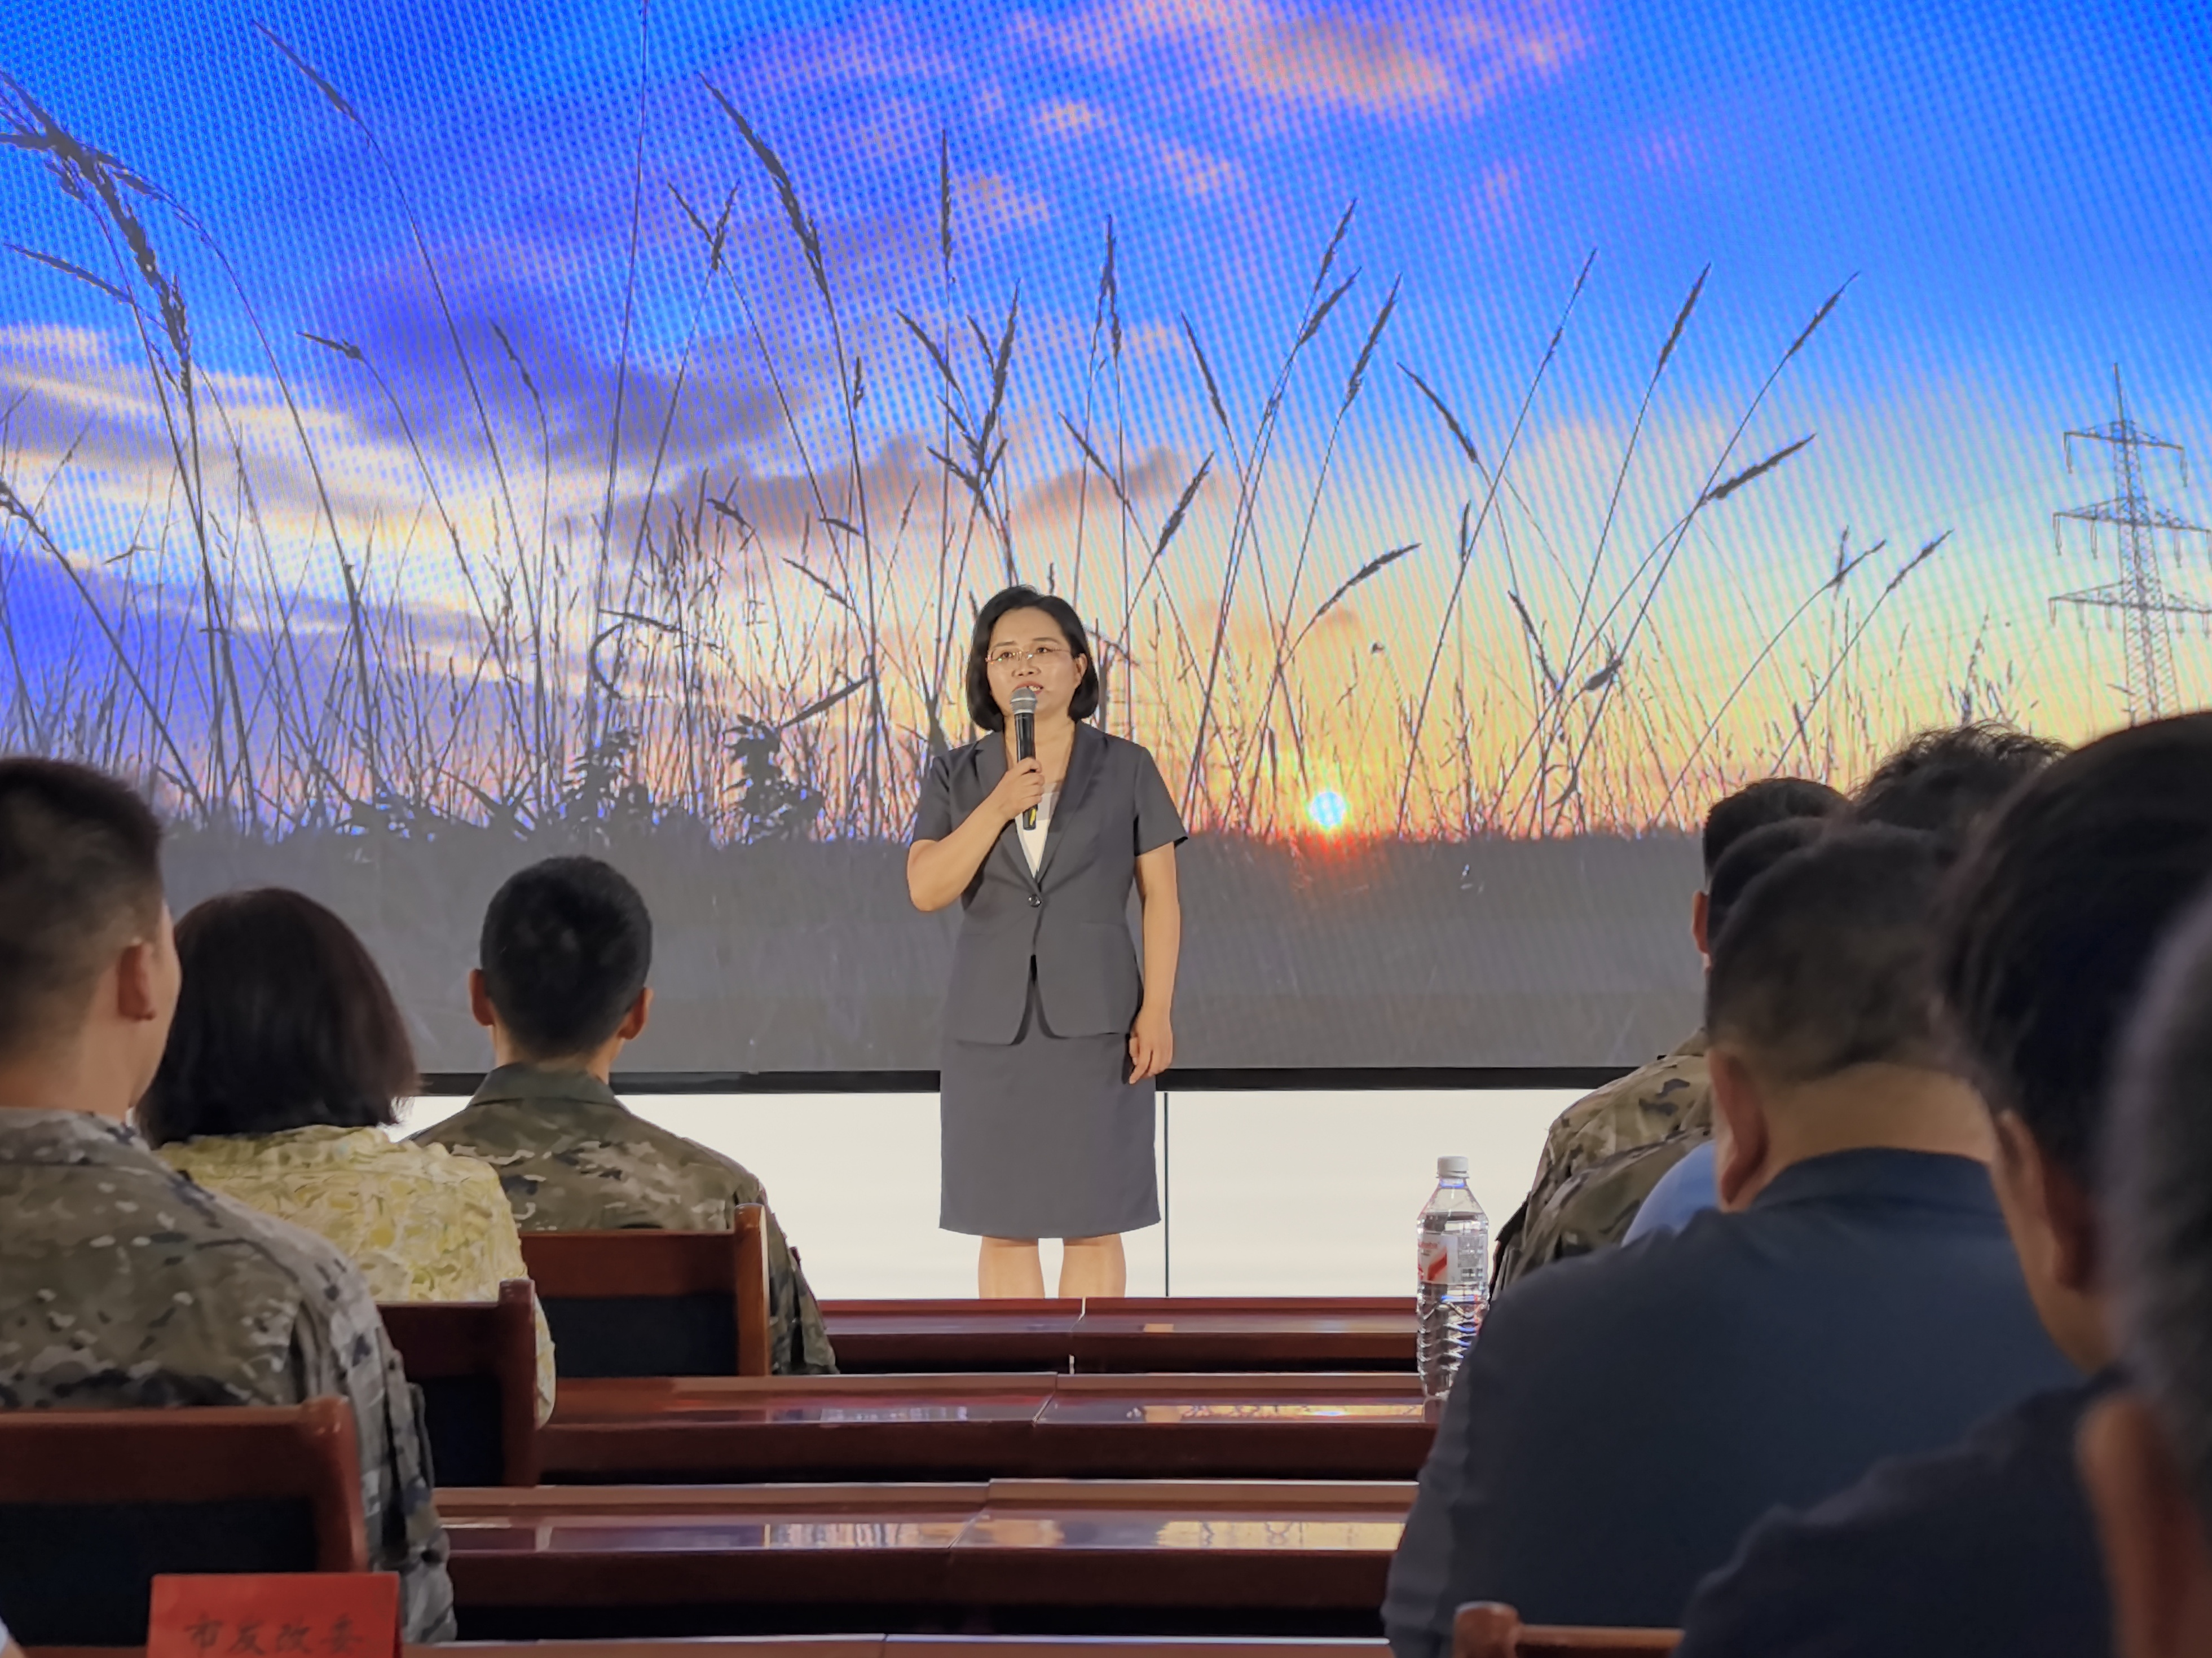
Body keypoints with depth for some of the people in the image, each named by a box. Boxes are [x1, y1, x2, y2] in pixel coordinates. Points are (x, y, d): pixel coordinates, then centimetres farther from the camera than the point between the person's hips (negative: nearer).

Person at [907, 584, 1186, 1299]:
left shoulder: (1127, 769, 0)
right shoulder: (956, 777, 4)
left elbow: (1161, 898, -1)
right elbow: (926, 890, -8)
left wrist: (1157, 1010, -10)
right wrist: (999, 806, -18)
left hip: (1094, 1020, -1)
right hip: (991, 1024, 2)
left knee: (1093, 1223, 1)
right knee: (1004, 1224, 5)